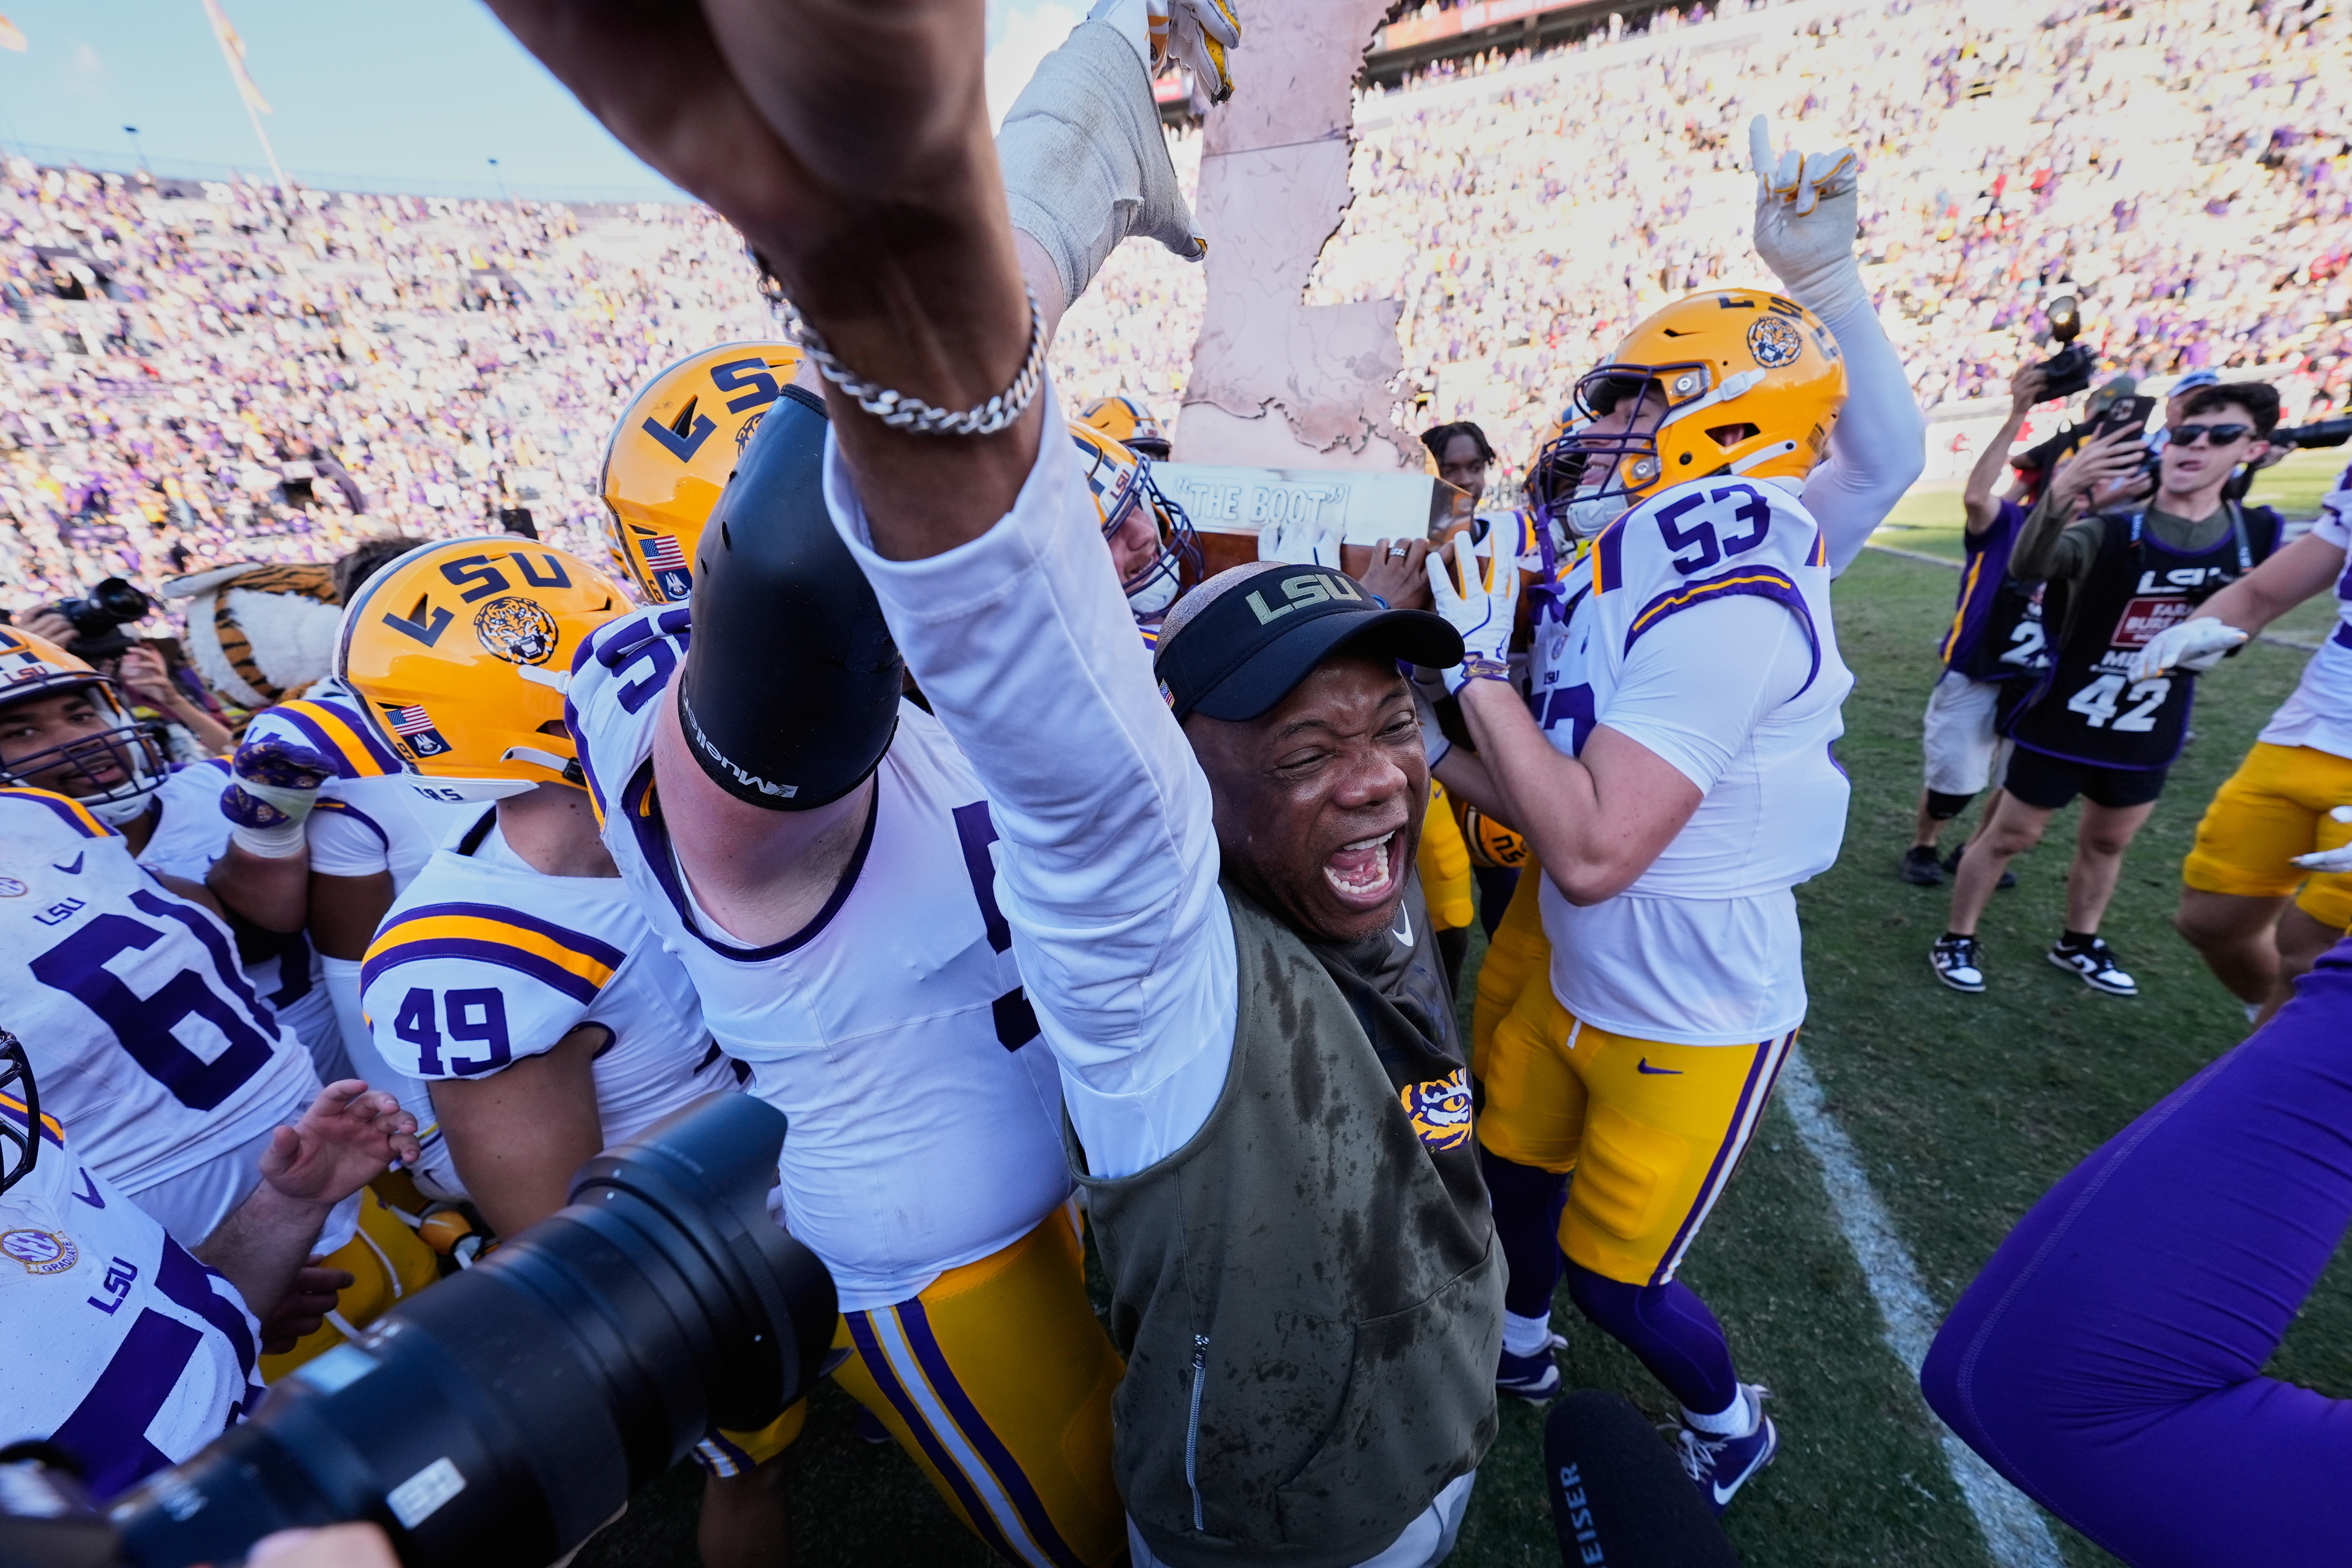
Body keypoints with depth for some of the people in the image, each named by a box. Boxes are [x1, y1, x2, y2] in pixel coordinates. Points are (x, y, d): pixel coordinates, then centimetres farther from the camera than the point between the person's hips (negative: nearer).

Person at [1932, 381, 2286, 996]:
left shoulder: (2256, 534, -2)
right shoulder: (2110, 533, -17)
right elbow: (2027, 566, -39)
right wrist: (2061, 491, -56)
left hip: (2149, 735, 5)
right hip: (2061, 725, -5)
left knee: (2107, 843, 21)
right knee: (2009, 836, 5)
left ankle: (2079, 944, 39)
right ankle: (1956, 940, 19)